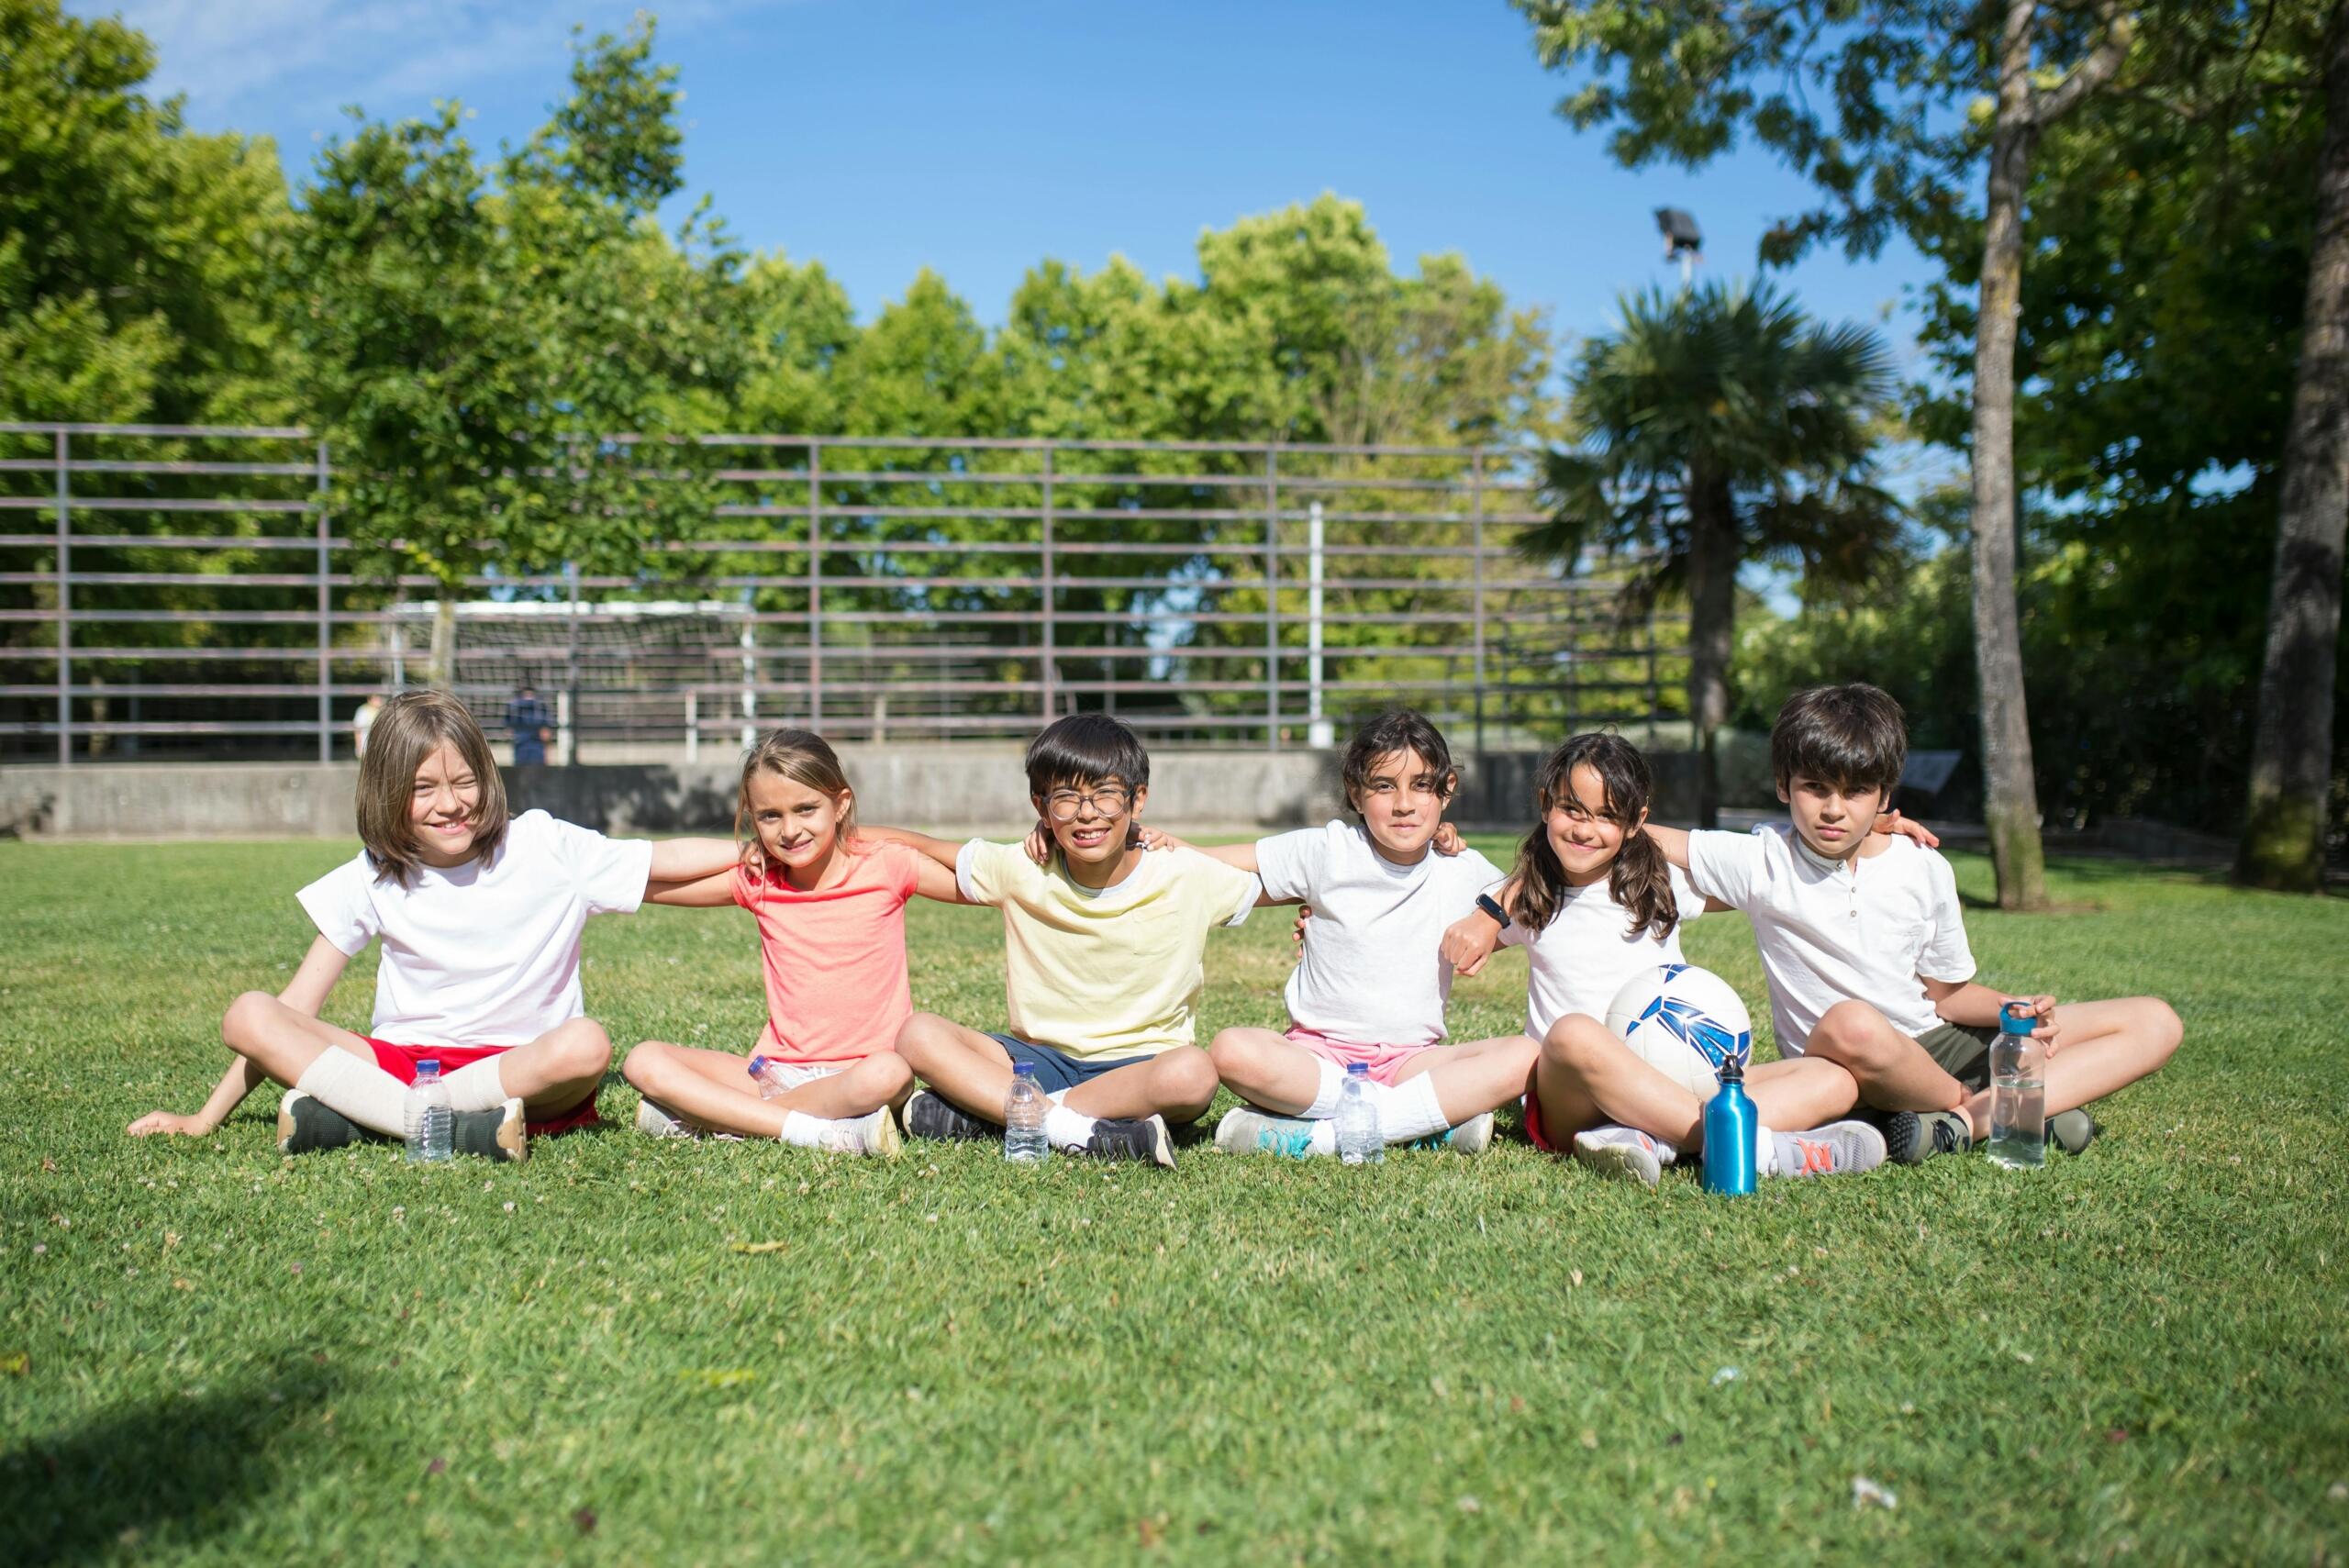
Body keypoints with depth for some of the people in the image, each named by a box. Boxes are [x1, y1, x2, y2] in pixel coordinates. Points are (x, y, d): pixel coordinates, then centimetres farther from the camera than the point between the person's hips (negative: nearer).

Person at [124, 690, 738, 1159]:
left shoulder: (545, 849, -1)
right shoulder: (372, 881, 4)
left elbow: (671, 862, -1)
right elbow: (294, 1011, 4)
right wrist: (204, 1119, 0)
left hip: (521, 1065, -2)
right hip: (400, 1060, 2)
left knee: (585, 1045, -36)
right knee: (248, 1015, -20)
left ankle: (340, 1110, -31)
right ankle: (456, 1126, -38)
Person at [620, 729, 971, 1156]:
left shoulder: (884, 865, -2)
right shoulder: (758, 880, 6)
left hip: (860, 1071, -3)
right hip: (777, 1069, 3)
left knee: (888, 1073, -39)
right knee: (643, 1061, -16)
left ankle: (708, 1116, -21)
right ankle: (823, 1131, -27)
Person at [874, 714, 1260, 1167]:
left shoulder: (1187, 878, -6)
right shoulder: (1023, 871, -2)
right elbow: (920, 847, 9)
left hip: (1141, 1066, -2)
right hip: (1042, 1058, 2)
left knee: (1193, 1073, -37)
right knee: (918, 1035, -20)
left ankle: (984, 1113, -28)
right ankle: (1072, 1127, -32)